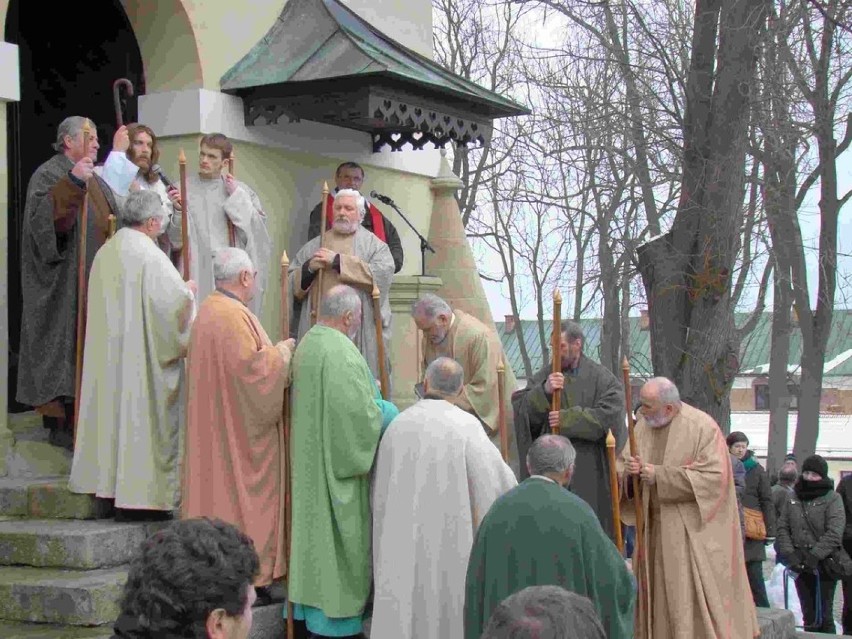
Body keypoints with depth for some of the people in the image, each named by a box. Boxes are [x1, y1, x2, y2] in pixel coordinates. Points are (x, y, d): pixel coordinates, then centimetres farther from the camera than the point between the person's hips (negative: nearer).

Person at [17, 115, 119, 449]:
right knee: (66, 341, -7)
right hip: (65, 281, -9)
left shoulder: (94, 180, 17)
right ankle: (61, 422, -2)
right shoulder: (49, 174, -9)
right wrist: (72, 183, -37)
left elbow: (106, 223, 26)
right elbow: (44, 217, -26)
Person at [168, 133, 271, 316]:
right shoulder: (184, 189, 4)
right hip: (197, 272, -1)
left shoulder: (239, 189, 8)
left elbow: (257, 229, -1)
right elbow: (176, 239, 1)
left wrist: (236, 197, -5)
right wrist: (178, 211, -16)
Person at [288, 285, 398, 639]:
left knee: (311, 525, 14)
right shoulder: (340, 352, -20)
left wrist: (366, 390, 15)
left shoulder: (306, 345, 8)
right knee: (337, 540, -1)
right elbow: (358, 411, -24)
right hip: (337, 464, -9)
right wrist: (387, 411, -5)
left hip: (307, 461, 9)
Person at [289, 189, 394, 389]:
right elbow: (292, 284, 14)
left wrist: (338, 261, -12)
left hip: (361, 334, -2)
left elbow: (383, 273, -11)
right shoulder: (314, 246, 18)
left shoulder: (374, 244, 8)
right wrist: (309, 268, -7)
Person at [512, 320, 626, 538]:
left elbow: (609, 415, -12)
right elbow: (520, 409, -1)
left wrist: (568, 419, -15)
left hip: (588, 475, -3)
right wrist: (544, 391, -19)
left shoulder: (600, 378, 0)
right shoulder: (544, 376, 9)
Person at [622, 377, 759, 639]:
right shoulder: (643, 426, 5)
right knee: (658, 598, 7)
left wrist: (660, 475, -20)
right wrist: (629, 470, -17)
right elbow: (624, 466, 9)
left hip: (694, 531, -5)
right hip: (656, 528, 6)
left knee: (695, 597, -6)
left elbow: (714, 477, -18)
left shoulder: (702, 427, -12)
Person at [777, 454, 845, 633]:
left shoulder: (832, 498, -3)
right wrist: (789, 554, -8)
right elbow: (783, 528, 6)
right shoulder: (793, 497, 10)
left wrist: (815, 556, -18)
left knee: (823, 615, -3)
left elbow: (834, 533, -13)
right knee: (808, 615, 10)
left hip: (824, 565, -4)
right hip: (800, 565, 4)